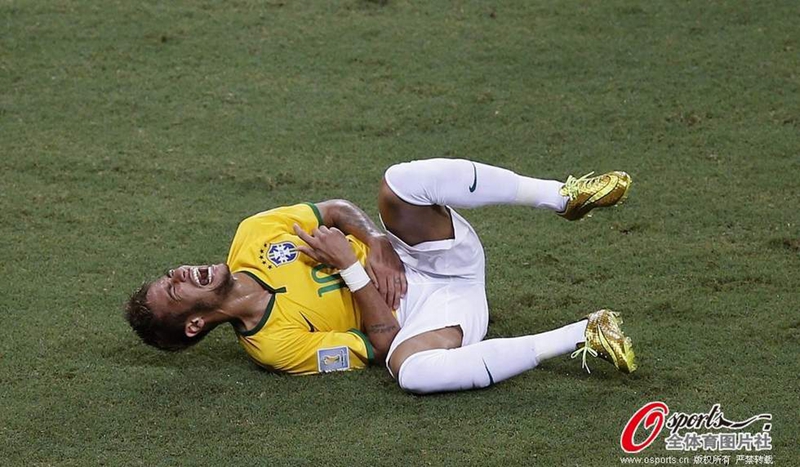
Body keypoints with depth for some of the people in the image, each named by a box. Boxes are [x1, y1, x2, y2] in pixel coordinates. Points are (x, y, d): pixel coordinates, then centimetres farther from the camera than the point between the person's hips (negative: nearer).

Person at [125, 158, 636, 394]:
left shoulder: (250, 237, 2)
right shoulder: (274, 345, -14)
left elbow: (336, 209, 9)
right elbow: (383, 341, -16)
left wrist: (376, 242, -10)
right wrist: (350, 267, -19)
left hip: (422, 254, 5)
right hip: (426, 306, -5)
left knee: (401, 182, -28)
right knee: (412, 370, -42)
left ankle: (564, 195, -19)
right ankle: (582, 335, -29)